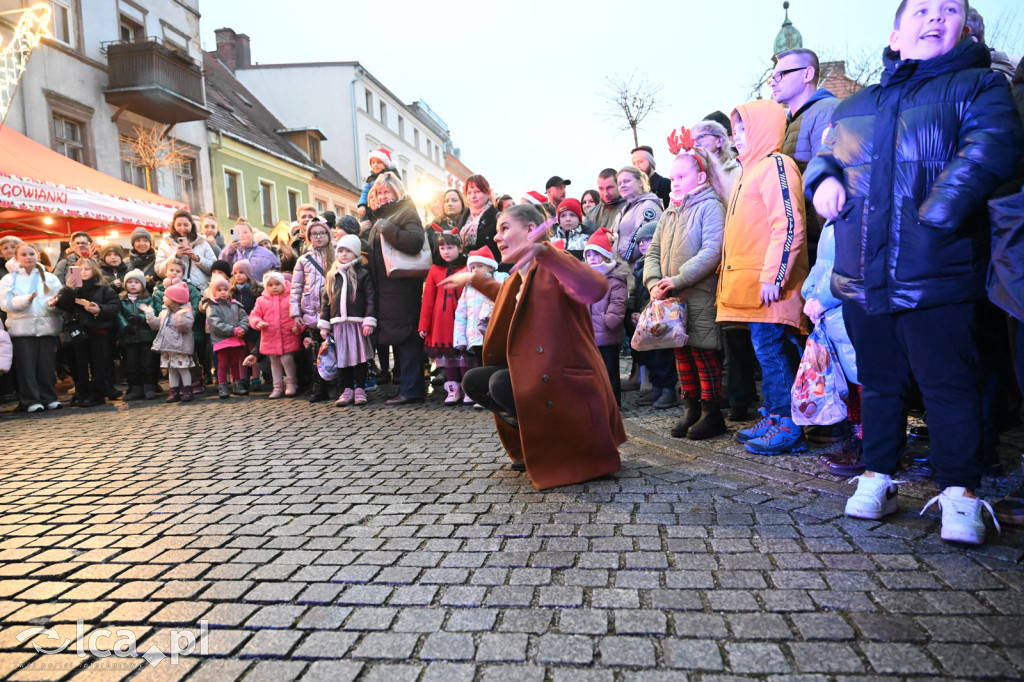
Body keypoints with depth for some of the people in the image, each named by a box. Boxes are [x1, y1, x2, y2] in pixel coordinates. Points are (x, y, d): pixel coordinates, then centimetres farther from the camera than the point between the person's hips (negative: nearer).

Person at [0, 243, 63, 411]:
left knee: (47, 365, 2)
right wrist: (26, 300, -17)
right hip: (22, 328, -1)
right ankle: (31, 400, 4)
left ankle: (49, 398, 10)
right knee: (27, 366, -1)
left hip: (47, 326, 1)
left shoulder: (49, 277, 13)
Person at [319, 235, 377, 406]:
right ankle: (347, 390, 16)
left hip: (358, 322, -3)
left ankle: (360, 389, 10)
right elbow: (325, 299, 13)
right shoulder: (332, 275, 12)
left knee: (360, 355, 1)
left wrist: (369, 320, -12)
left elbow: (370, 298, -4)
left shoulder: (363, 274, 2)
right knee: (342, 357, 6)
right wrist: (324, 324, 9)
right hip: (338, 324, 3)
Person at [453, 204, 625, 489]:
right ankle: (536, 443, 11)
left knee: (500, 382, -27)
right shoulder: (518, 278, 14)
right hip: (536, 376, 9)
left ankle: (564, 445, -6)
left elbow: (595, 289, -36)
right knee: (473, 381, 6)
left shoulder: (553, 267, -13)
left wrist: (543, 252, -43)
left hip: (568, 381, -9)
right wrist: (473, 279, 44)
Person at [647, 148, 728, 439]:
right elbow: (653, 252, 15)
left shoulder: (710, 207, -4)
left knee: (703, 353, -3)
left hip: (700, 296, -7)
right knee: (682, 353, 12)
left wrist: (678, 280, -19)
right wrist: (655, 282, -4)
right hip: (673, 299, 7)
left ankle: (712, 414, 8)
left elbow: (711, 252, -16)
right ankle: (691, 409, 23)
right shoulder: (668, 215, 18)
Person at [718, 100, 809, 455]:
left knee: (770, 350, -8)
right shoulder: (751, 169, 22)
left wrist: (773, 276, -23)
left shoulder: (775, 165, -9)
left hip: (767, 285, -10)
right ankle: (772, 417, 21)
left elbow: (788, 225, -19)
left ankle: (788, 427, -1)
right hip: (749, 284, 10)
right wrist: (731, 272, 22)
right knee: (767, 351, 13)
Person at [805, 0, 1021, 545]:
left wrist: (935, 214, -24)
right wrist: (824, 178, -4)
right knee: (878, 382, 13)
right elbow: (821, 154, 21)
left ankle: (958, 492, 12)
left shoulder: (976, 86, 6)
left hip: (936, 274, -4)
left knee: (948, 384, -1)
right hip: (862, 276, 5)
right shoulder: (855, 106, 20)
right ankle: (877, 478, 25)